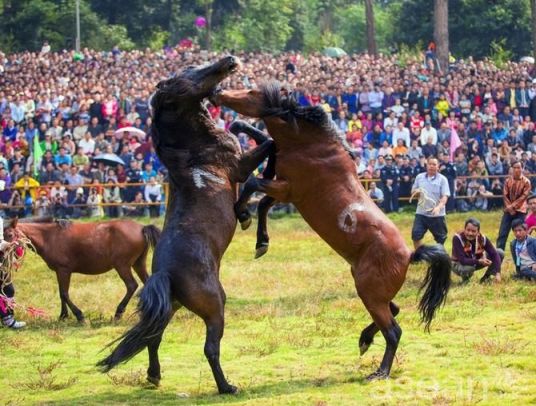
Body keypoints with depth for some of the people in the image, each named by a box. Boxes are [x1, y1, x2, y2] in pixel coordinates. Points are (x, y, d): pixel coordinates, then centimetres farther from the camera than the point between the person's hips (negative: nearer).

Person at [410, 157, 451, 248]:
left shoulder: (442, 179, -4)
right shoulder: (419, 177, 7)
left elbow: (445, 197, -12)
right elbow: (413, 192, 15)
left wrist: (439, 207, -30)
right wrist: (416, 191, -10)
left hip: (437, 215, -2)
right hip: (421, 213, 2)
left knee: (440, 239, 7)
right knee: (416, 236, -7)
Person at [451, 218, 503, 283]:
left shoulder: (482, 238, -17)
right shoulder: (457, 238, -30)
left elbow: (494, 254, -18)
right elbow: (462, 260, -34)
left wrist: (497, 273, -30)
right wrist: (479, 261, -44)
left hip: (476, 262, 5)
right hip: (460, 264, -5)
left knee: (500, 253, -10)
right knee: (468, 268, -42)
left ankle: (486, 278, 5)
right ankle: (465, 279, -4)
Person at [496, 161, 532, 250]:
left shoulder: (526, 182, -4)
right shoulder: (507, 181, 4)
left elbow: (524, 196, -10)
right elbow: (505, 195, 2)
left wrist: (513, 206, -17)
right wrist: (509, 208, -12)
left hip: (520, 211, -2)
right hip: (508, 211, 2)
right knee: (502, 233, -4)